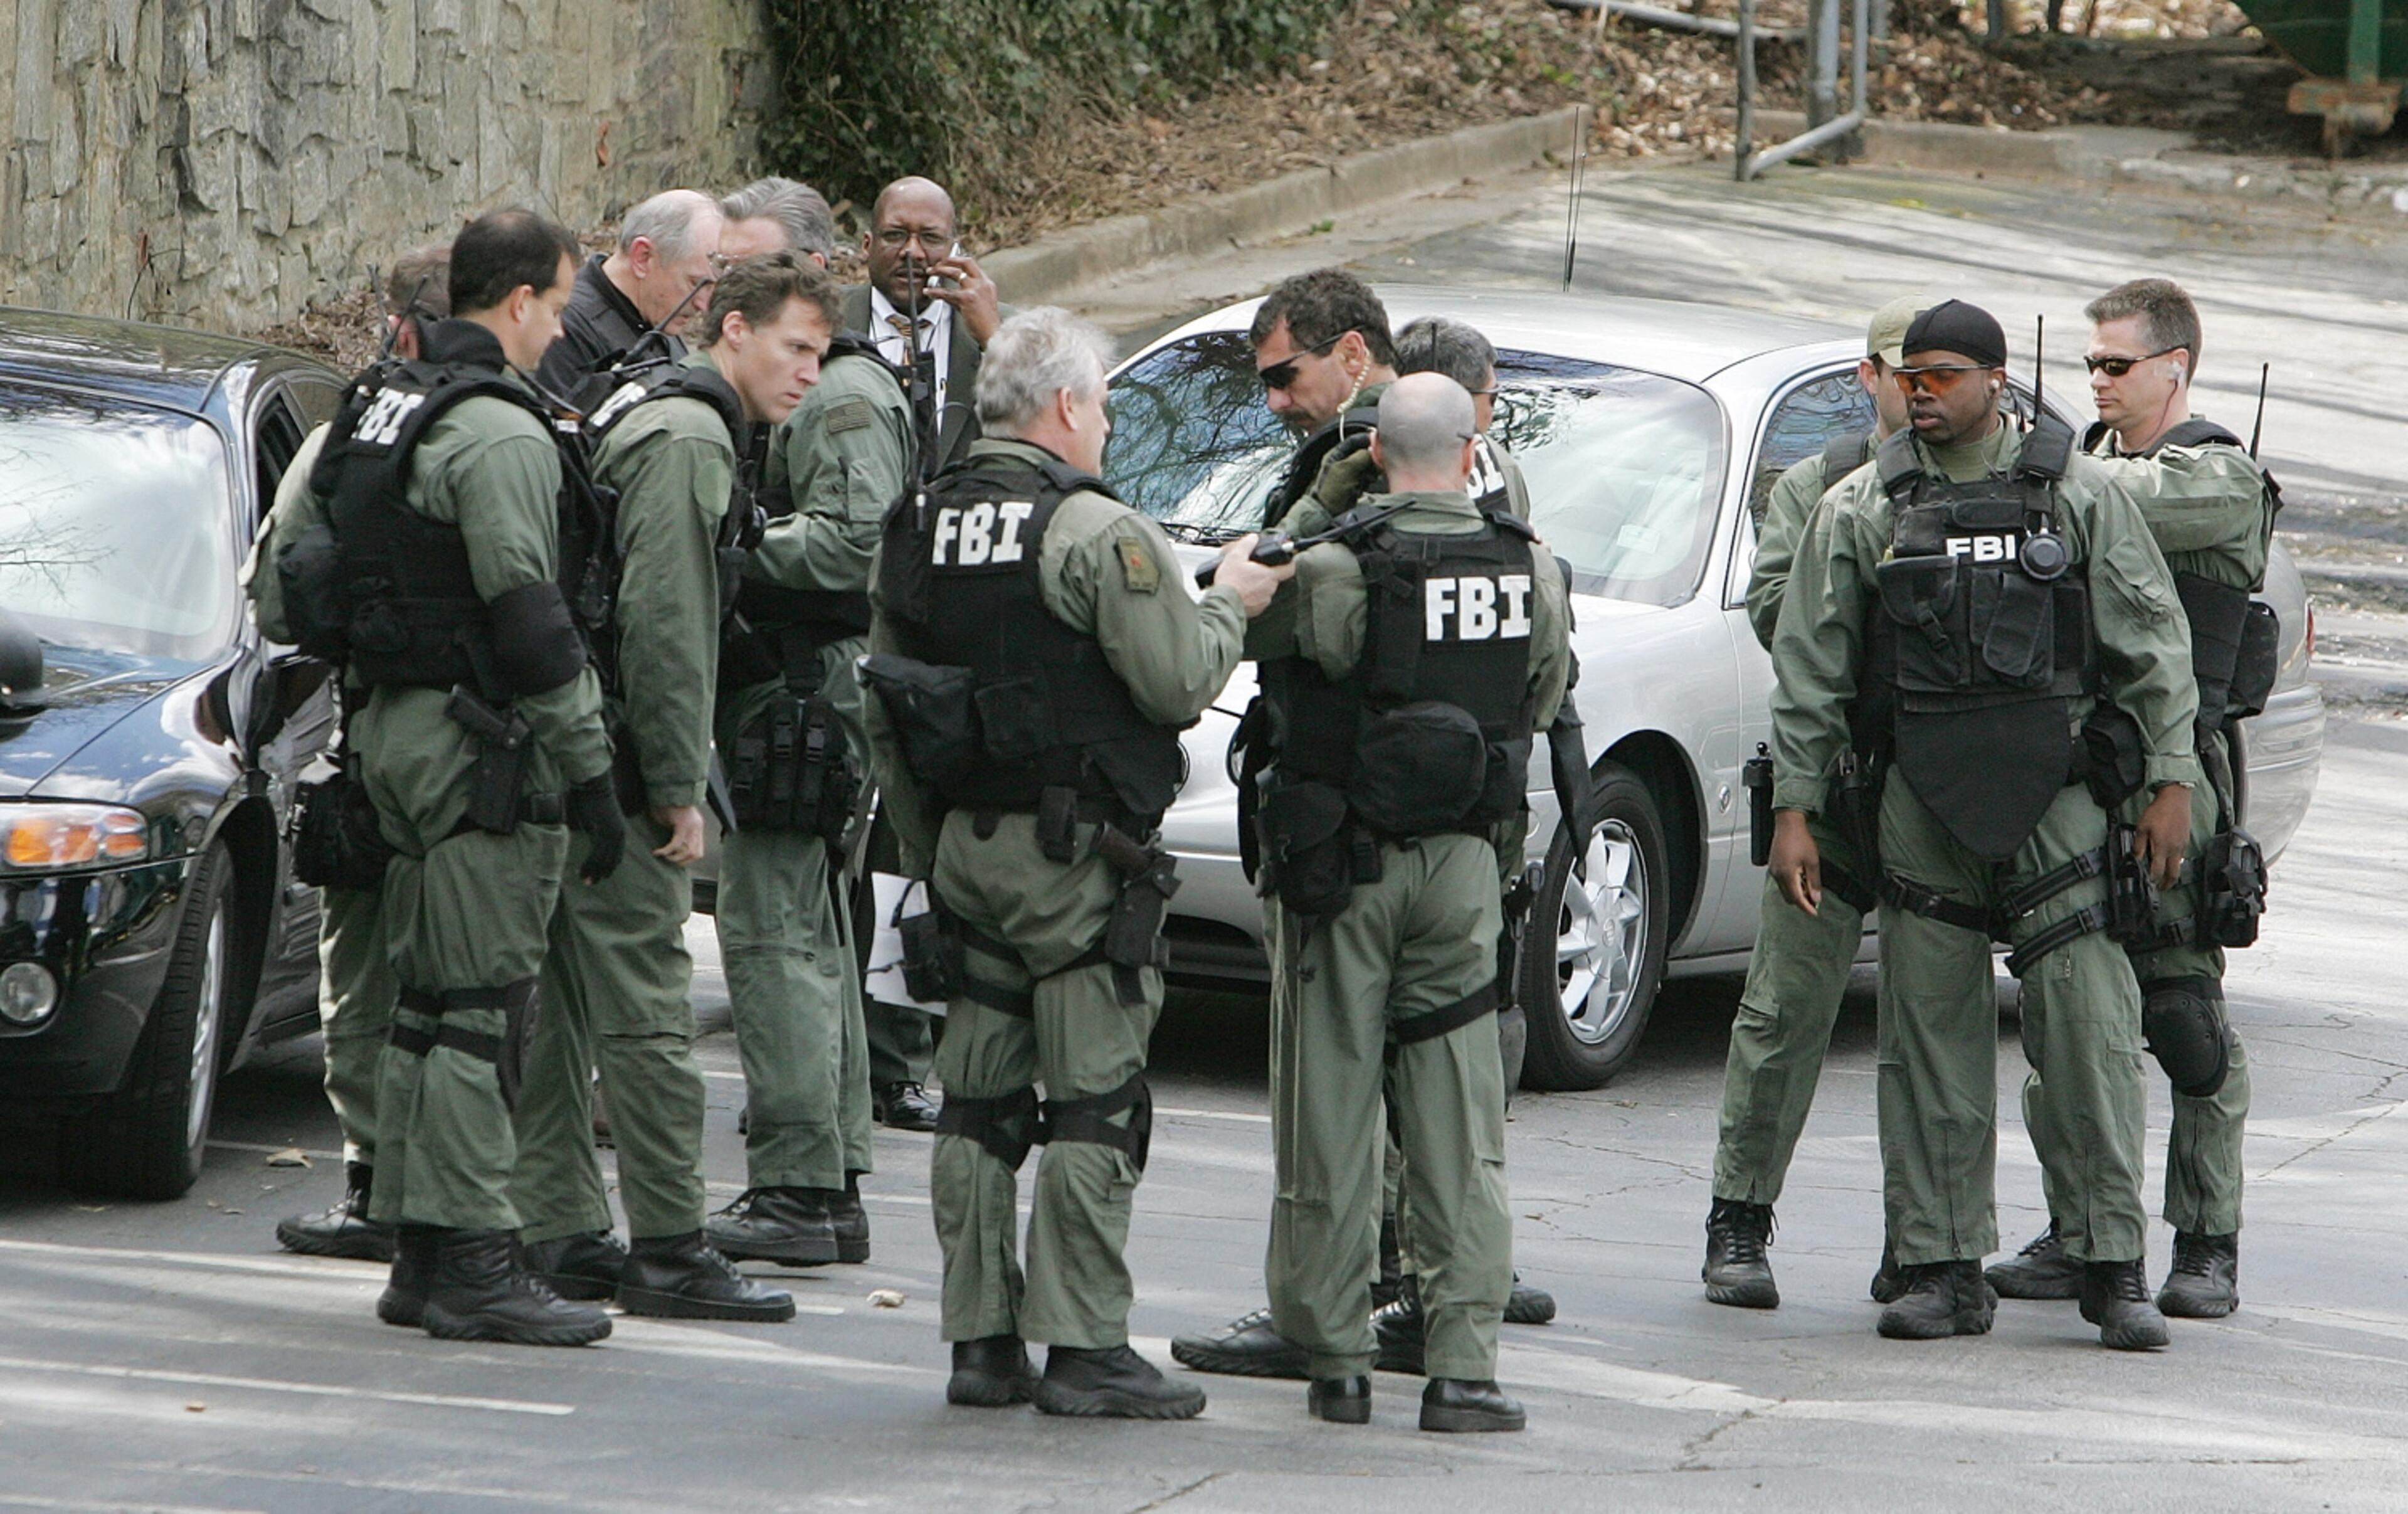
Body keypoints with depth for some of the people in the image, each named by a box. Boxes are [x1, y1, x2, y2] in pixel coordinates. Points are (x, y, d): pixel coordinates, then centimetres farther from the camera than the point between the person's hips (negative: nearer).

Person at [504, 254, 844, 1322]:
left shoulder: (644, 414, 21)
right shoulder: (690, 442, -12)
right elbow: (665, 623, -19)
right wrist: (677, 788, -17)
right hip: (616, 768, -10)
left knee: (562, 1004, 11)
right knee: (646, 1011, -8)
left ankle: (557, 1234, 14)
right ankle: (668, 1251, -8)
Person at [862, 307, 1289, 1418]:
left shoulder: (917, 531, 11)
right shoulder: (1096, 532, -13)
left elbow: (885, 717, 15)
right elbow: (1177, 683, -15)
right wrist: (1228, 606, 5)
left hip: (965, 851, 7)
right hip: (1080, 856, -7)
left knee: (978, 1103, 10)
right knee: (1093, 1106, -4)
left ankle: (980, 1339, 11)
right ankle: (1083, 1347, -5)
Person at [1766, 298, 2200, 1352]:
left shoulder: (2077, 494, 4)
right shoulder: (1862, 510, 8)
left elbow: (2152, 645, 6)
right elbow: (1810, 668, 10)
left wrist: (2170, 785, 2)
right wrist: (1794, 808, 5)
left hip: (2056, 791, -2)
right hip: (1921, 794, 2)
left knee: (2088, 1026, -8)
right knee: (1931, 1037, 3)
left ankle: (2113, 1265, -4)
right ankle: (1942, 1271, 9)